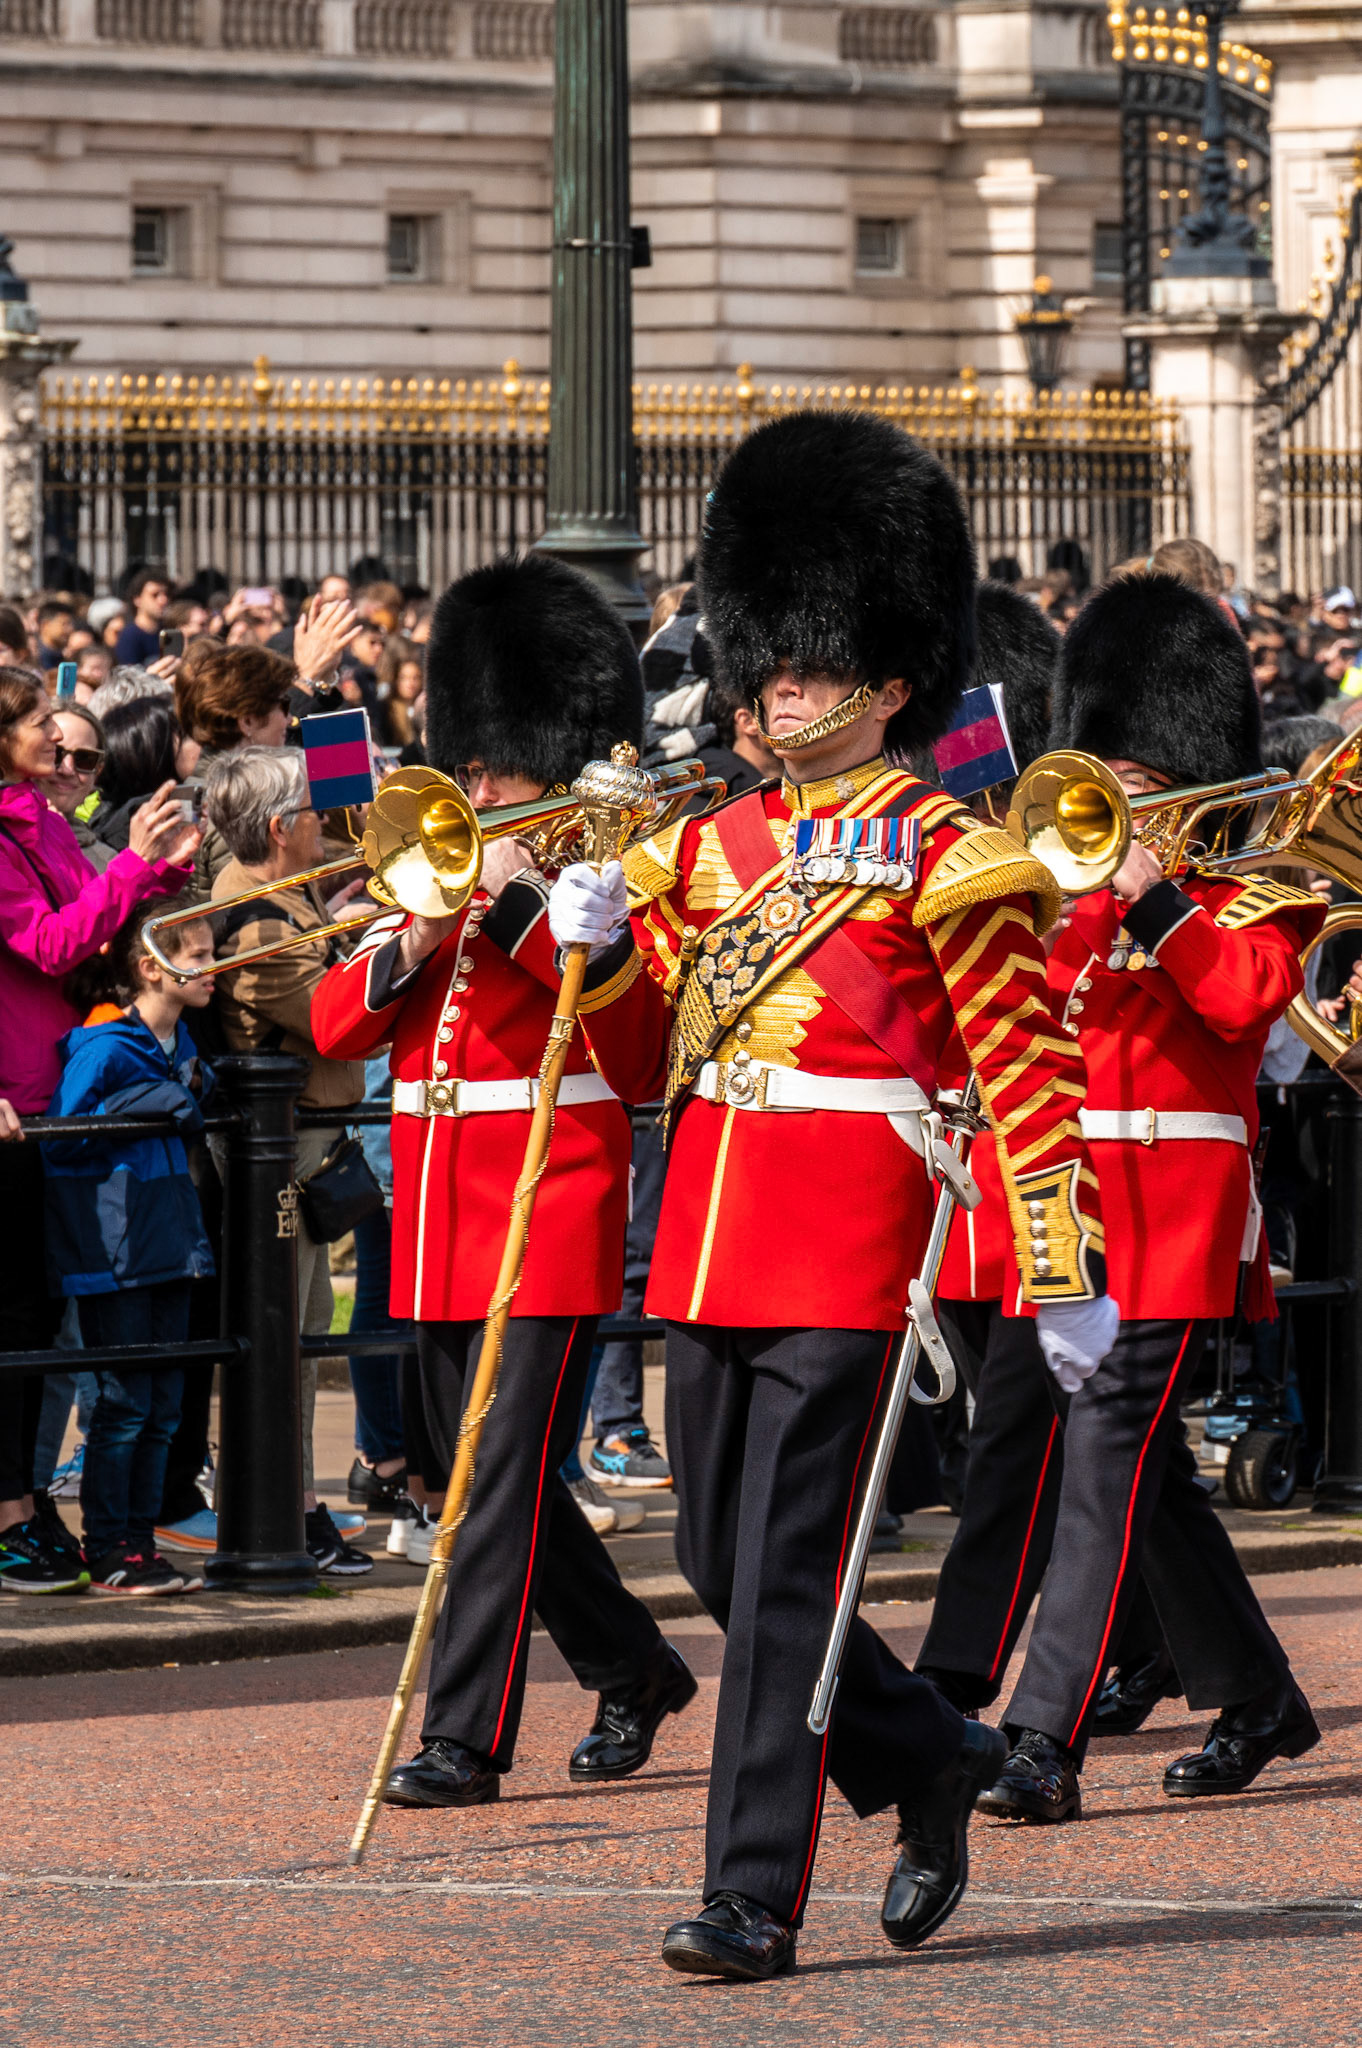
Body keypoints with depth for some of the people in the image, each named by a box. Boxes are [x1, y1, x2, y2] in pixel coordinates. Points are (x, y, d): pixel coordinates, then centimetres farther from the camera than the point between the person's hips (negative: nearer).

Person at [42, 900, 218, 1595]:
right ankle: (107, 1556, 2)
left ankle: (140, 1542, 17)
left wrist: (189, 1096, 3)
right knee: (125, 1403, -5)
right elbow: (62, 1137, -15)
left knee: (161, 1406, 10)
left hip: (167, 1244, 8)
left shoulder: (179, 1043, 11)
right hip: (112, 1251, -8)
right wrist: (155, 1104, -19)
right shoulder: (105, 1046, -14)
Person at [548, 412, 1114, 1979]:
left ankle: (753, 1897, -5)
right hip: (709, 1231, 7)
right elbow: (642, 1066, 19)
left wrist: (1064, 1278, -9)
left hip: (850, 1230, -7)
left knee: (785, 1566, -8)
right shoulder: (710, 847, 15)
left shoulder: (940, 855, -3)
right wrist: (599, 949, -1)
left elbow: (1026, 1066, -5)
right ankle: (934, 1759, 30)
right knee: (719, 1556, 10)